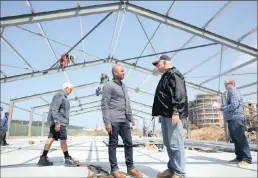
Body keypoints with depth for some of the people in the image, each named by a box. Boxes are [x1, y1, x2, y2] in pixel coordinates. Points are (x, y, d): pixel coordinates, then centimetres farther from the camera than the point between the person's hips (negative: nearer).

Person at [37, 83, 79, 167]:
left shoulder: (63, 96, 21)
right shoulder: (59, 95, -11)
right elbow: (54, 109, -20)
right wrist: (57, 122, -24)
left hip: (58, 122, 9)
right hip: (59, 122, -9)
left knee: (51, 138, 7)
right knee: (63, 140, -3)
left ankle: (43, 159, 11)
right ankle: (67, 159, 6)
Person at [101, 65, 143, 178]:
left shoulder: (123, 86, 17)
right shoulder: (109, 85, -6)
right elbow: (104, 104, -11)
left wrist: (131, 117, 15)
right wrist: (107, 122, -16)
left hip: (124, 120, 7)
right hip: (114, 120, -7)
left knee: (129, 143, 8)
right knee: (113, 144, 4)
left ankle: (130, 168, 19)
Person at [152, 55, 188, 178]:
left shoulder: (174, 74, -5)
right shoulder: (165, 77, 24)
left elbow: (179, 94, -17)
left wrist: (176, 111, -24)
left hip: (172, 115, -10)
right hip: (165, 115, 10)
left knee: (175, 144, -6)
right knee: (168, 144, 13)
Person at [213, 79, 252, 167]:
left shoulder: (234, 92, -9)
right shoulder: (230, 93, 22)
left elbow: (234, 105, -21)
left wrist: (221, 108, -14)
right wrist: (220, 106, 9)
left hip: (236, 118, -10)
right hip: (231, 119, 10)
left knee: (241, 139, -9)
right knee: (235, 139, 11)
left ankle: (247, 159, -6)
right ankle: (239, 157, 17)